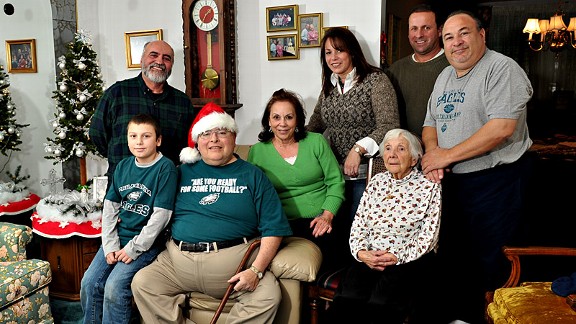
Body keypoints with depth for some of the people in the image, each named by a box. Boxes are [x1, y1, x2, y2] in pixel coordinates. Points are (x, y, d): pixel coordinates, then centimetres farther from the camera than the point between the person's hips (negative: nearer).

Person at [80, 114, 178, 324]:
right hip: (119, 237, 6)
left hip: (146, 242, -6)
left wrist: (134, 248, -15)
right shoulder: (123, 166, 7)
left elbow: (161, 214, -16)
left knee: (114, 286, -20)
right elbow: (110, 207, 8)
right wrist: (110, 245, -3)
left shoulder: (166, 168, -12)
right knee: (89, 283, -2)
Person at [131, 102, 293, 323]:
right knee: (141, 282, -15)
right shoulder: (183, 172, 16)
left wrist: (256, 270, -13)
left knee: (269, 295, -24)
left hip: (234, 261, -3)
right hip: (178, 259, 3)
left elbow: (273, 228, 0)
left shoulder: (252, 175, 7)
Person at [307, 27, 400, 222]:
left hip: (366, 173, -5)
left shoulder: (376, 80, -8)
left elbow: (389, 126, -17)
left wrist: (358, 149, -27)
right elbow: (315, 124, 20)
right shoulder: (329, 86, 11)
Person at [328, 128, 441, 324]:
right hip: (369, 259, 3)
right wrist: (361, 252, -7)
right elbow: (358, 225, 12)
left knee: (379, 306, -30)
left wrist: (397, 258, -14)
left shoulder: (429, 187, 3)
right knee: (346, 301, -26)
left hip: (409, 262, -3)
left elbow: (428, 237, -3)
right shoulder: (376, 182, 16)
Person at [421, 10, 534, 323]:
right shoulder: (444, 76, 12)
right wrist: (432, 151, -7)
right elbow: (430, 123, 16)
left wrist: (447, 155, -20)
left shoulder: (502, 69, -13)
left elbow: (502, 128, -25)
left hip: (495, 181, -7)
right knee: (451, 253, 15)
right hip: (451, 181, 8)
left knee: (482, 259, 2)